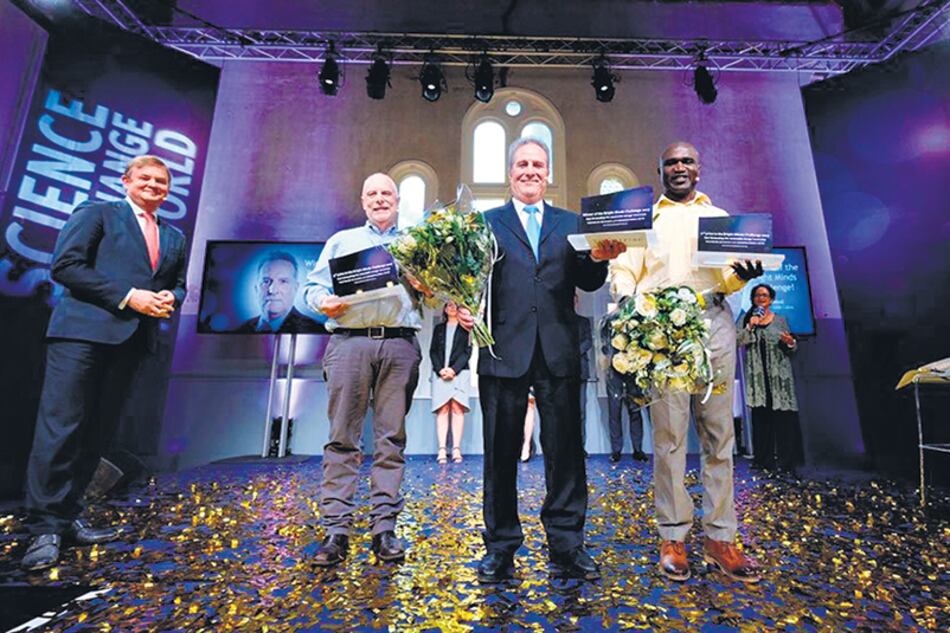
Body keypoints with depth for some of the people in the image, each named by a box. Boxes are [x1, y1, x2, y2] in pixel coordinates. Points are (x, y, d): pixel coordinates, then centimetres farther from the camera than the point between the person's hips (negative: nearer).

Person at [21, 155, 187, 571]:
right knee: (61, 427, -5)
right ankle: (44, 528, 3)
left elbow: (178, 284, 24)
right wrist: (128, 296, -14)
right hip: (84, 332, -5)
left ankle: (67, 518, 19)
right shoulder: (96, 213, 6)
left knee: (97, 433, 8)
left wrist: (170, 299, -1)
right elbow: (64, 266, -5)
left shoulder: (175, 237, 21)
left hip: (134, 340, 5)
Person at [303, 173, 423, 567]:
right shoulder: (341, 241, 21)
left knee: (391, 437, 2)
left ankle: (384, 527, 10)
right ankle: (335, 529, 8)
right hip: (349, 340, 0)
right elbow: (313, 285, 14)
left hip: (400, 343, 0)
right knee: (342, 437, -1)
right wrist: (323, 301, -6)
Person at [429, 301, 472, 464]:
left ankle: (456, 449, -8)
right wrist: (440, 369, -5)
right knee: (442, 409, -7)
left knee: (457, 408, -9)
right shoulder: (438, 328, 21)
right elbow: (432, 351, 12)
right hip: (440, 373, 2)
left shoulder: (465, 328, 13)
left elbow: (467, 351, 3)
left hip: (460, 372, -2)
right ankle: (442, 450, -9)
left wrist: (454, 369, -9)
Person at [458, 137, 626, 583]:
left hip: (559, 353, 2)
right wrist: (463, 306, -19)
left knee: (566, 452, 7)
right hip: (504, 352, -1)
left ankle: (567, 546, 24)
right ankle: (500, 546, 24)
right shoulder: (487, 222, 12)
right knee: (501, 454, 7)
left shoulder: (570, 223, 17)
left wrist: (598, 258, -13)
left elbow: (589, 283, 8)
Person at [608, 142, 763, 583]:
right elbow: (623, 271, 6)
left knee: (718, 432, 3)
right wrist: (627, 300, -16)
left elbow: (728, 280, 13)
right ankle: (673, 537, 9)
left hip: (713, 321, 3)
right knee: (668, 434, -1)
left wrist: (743, 275, -11)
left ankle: (719, 538, 13)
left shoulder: (718, 216, 22)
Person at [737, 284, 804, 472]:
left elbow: (792, 348, 11)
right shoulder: (746, 319, 10)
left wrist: (791, 343, -10)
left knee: (783, 414, -5)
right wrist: (750, 326, -13)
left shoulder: (780, 320, 11)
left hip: (779, 373, 0)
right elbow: (738, 341, -2)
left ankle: (786, 458, 3)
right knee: (761, 414, -1)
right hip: (757, 373, 0)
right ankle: (764, 457, 6)